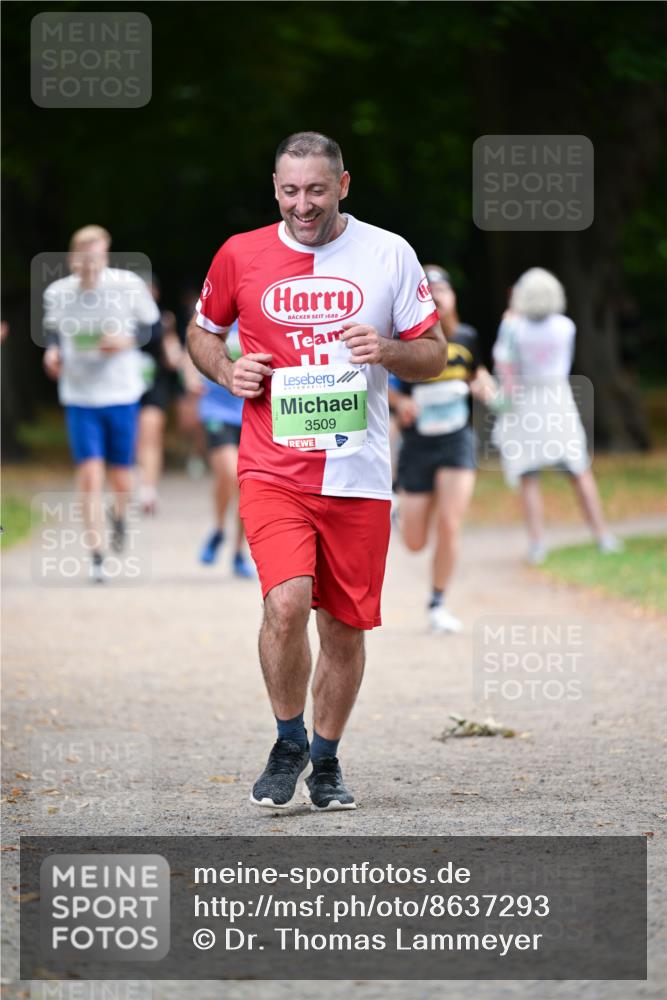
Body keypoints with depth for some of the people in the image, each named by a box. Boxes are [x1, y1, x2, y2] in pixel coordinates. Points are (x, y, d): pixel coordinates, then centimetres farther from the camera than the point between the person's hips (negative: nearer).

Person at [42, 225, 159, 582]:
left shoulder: (128, 286, -11)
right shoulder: (56, 293, -5)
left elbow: (155, 326, 1)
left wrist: (127, 341, -16)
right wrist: (52, 351, -6)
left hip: (122, 395, 0)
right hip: (79, 398, 0)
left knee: (120, 481, 8)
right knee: (90, 477, -10)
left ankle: (118, 515, 44)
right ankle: (96, 557, -3)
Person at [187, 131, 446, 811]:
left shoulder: (389, 254, 2)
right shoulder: (240, 256, 3)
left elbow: (434, 355, 7)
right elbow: (202, 331, 19)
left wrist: (387, 350, -14)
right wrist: (226, 372, -2)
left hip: (358, 475, 1)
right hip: (273, 469, -1)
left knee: (345, 627, 6)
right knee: (287, 602, -21)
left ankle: (326, 760, 27)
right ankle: (289, 741, 3)